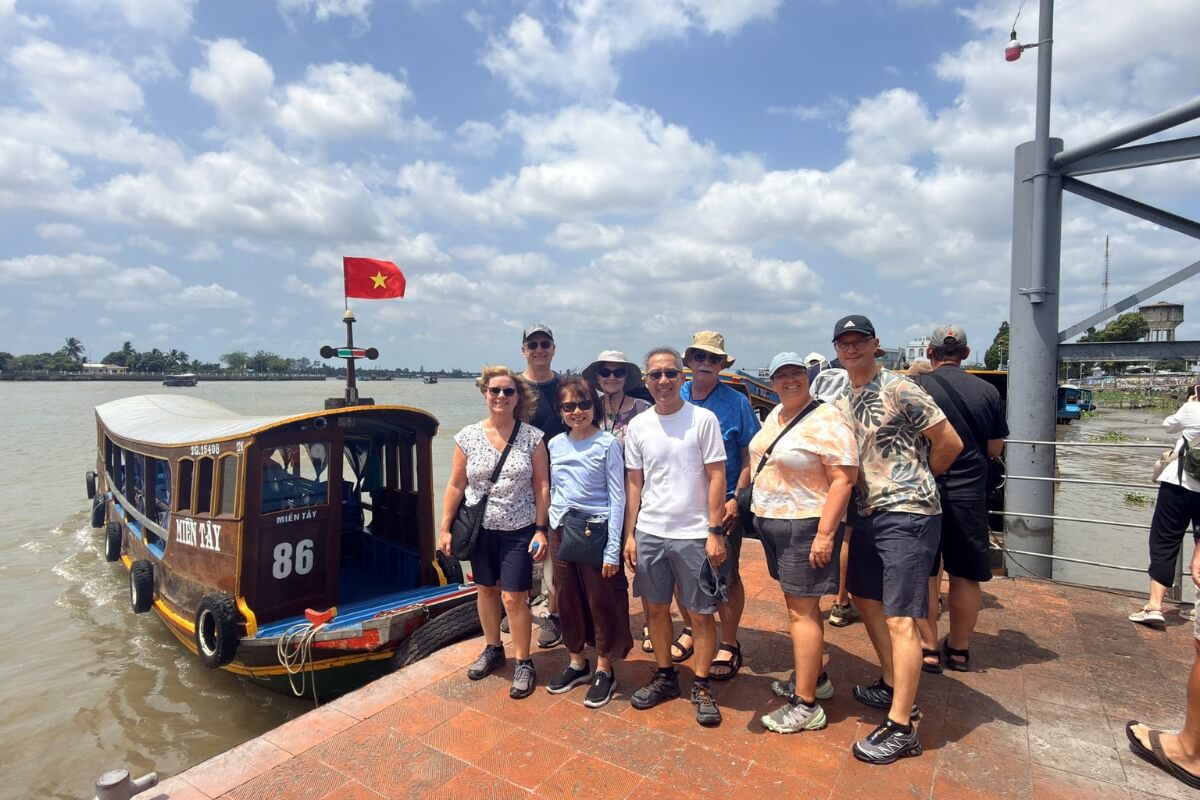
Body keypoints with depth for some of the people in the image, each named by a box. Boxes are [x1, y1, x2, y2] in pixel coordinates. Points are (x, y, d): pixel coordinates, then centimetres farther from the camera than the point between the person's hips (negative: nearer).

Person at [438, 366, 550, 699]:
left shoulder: (532, 437, -7)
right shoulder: (468, 436, -4)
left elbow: (541, 486, -5)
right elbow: (455, 485, 1)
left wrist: (541, 529, -8)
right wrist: (445, 528, 0)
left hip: (519, 531, -2)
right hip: (480, 529, 3)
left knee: (514, 597, -1)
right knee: (486, 589, 17)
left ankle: (524, 663, 18)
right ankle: (493, 650, 38)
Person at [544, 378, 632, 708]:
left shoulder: (607, 444, -9)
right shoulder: (556, 444, 6)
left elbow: (617, 497, -10)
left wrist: (613, 549, -13)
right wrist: (551, 531, 11)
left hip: (595, 529, -5)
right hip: (561, 529, 5)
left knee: (602, 602, 6)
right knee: (568, 600, 15)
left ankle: (604, 671, 26)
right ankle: (577, 663, 35)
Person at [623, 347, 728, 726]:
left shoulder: (703, 419, -7)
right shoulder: (637, 426, 4)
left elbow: (716, 477, -6)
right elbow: (634, 482, 8)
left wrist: (715, 531, -10)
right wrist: (630, 534, 6)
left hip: (694, 534, -3)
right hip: (649, 532, 4)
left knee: (701, 613, 6)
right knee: (656, 607, 15)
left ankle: (702, 686, 25)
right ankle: (665, 676, 34)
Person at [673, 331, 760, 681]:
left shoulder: (736, 402, -5)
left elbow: (750, 457, -4)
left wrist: (736, 500, -13)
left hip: (722, 506, -3)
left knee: (725, 578, 7)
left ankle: (729, 644, 27)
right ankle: (690, 629, 39)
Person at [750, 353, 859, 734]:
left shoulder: (826, 421, -16)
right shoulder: (775, 415, 10)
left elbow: (843, 479, -20)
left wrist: (825, 534, -24)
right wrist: (741, 502, 17)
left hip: (806, 527, -8)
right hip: (772, 523, 8)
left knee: (802, 612, -2)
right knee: (799, 605, 19)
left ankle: (806, 706, 8)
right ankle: (813, 677, 35)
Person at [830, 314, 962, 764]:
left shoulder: (899, 390, -11)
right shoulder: (842, 402, 12)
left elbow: (949, 443, -8)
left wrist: (915, 481, 4)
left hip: (907, 515, -9)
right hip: (868, 513, 9)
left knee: (900, 619, -6)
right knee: (865, 597, 19)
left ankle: (901, 728, 5)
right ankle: (893, 687, 37)